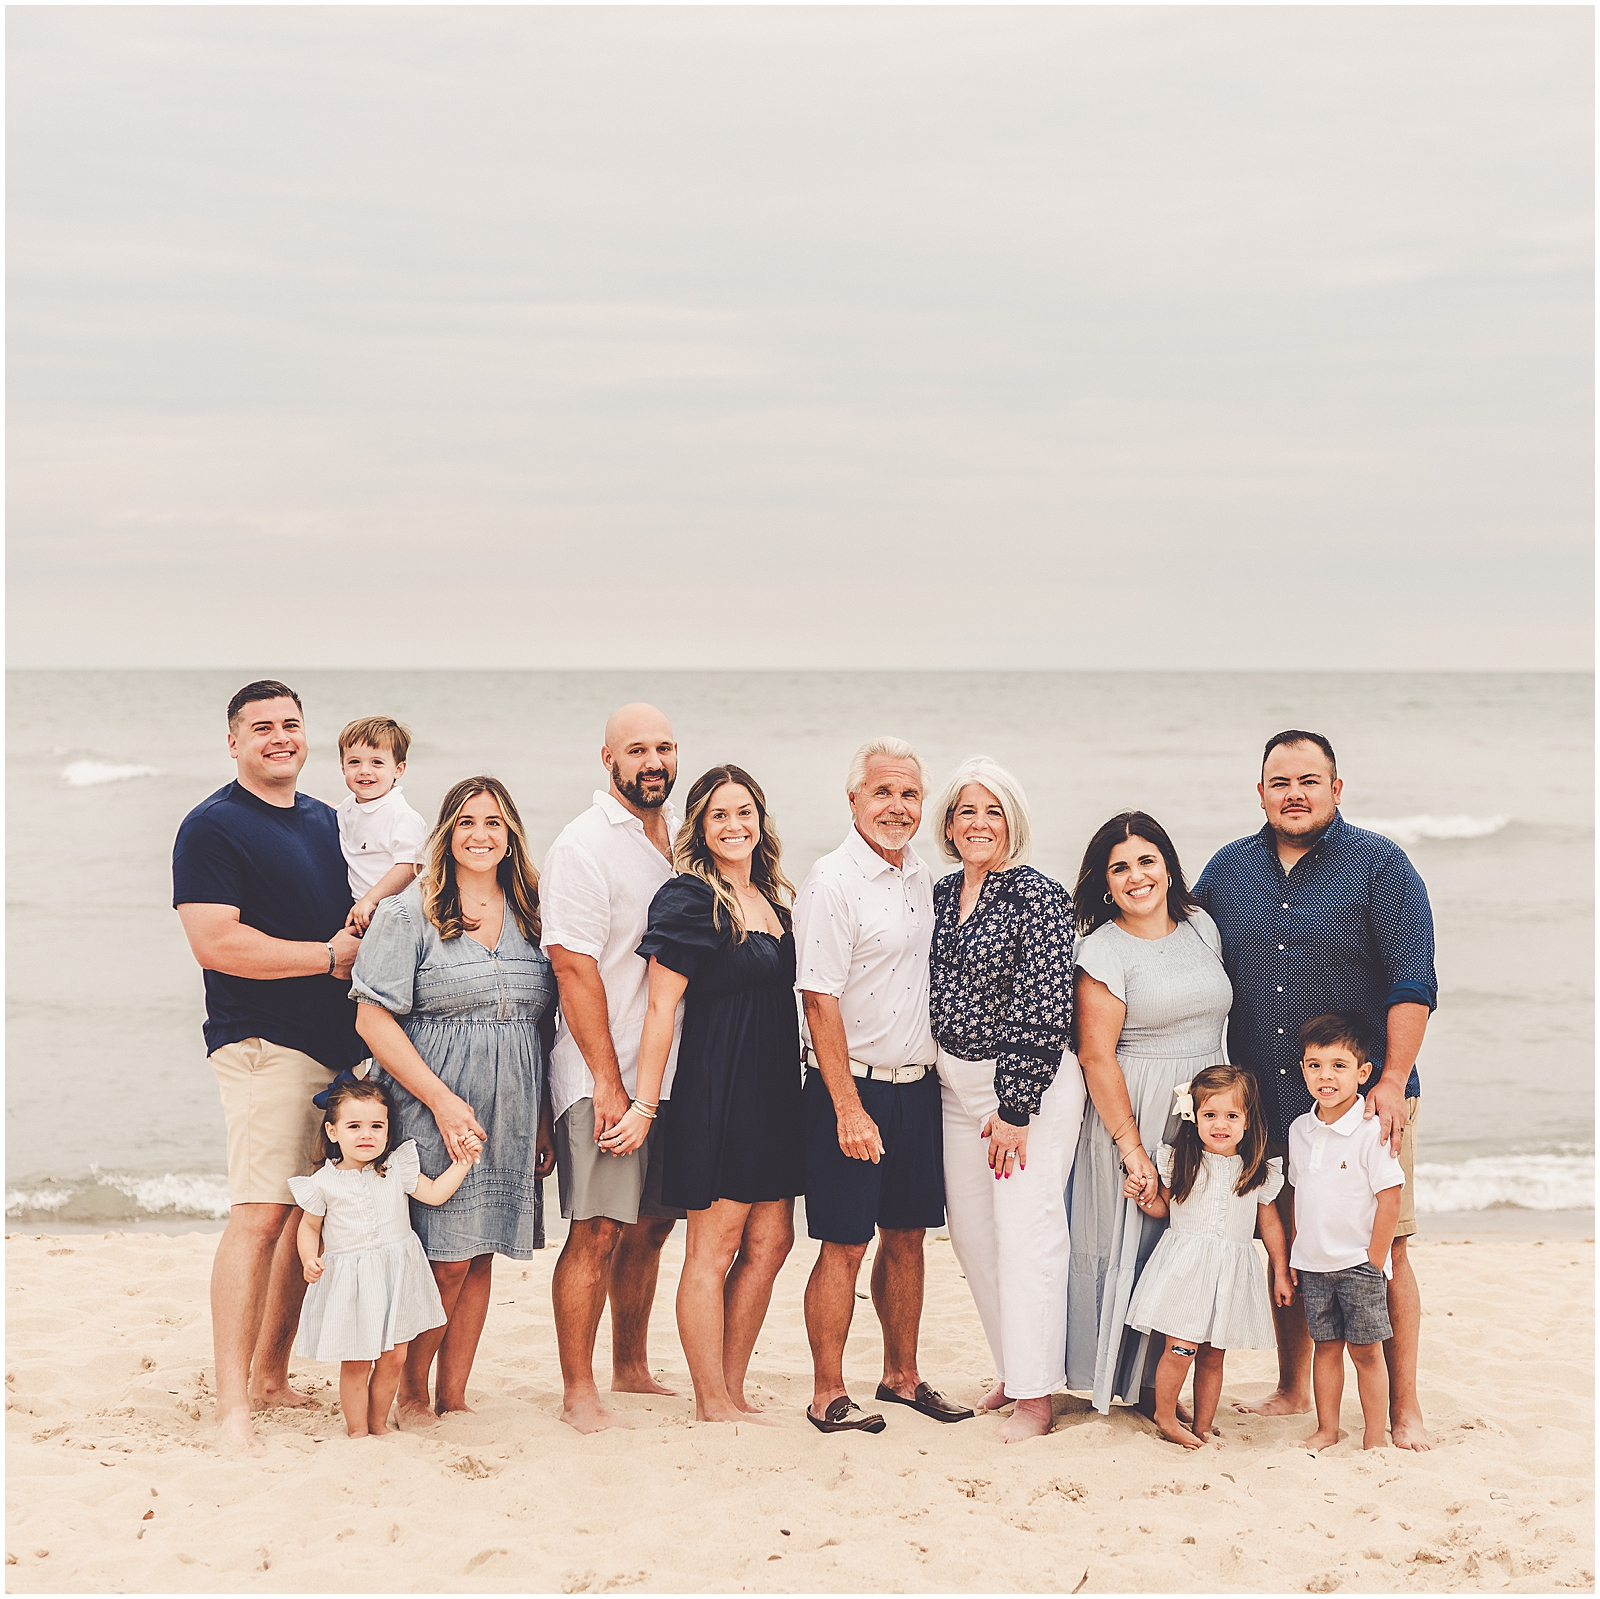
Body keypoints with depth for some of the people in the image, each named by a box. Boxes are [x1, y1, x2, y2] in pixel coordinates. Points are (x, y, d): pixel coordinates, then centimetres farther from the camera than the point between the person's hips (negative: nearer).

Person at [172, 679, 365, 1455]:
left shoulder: (328, 822, 19)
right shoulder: (212, 827, -5)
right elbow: (215, 942, -15)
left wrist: (364, 937, 7)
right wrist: (331, 956, -11)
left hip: (341, 1040, 8)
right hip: (266, 1045, -8)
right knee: (259, 1215, -13)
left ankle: (270, 1374, 21)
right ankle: (232, 1406, -12)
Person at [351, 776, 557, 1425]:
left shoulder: (529, 917, 11)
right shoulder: (409, 913, -4)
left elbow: (545, 1026, 16)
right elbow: (373, 1019, -9)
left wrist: (545, 1121, 10)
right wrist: (442, 1099, -15)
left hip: (511, 1117, 5)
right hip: (432, 1111, -5)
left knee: (479, 1257, 8)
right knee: (444, 1261, -4)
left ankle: (452, 1396, 18)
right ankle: (412, 1393, 14)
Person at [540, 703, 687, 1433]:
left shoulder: (684, 836, 12)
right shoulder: (583, 846, -10)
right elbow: (575, 968, -15)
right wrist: (608, 1081, -18)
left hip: (673, 1069, 7)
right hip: (603, 1077, -7)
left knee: (651, 1225, 14)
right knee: (598, 1231, -7)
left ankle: (631, 1368, 27)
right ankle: (578, 1392, 0)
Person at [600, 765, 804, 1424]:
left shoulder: (773, 898, 14)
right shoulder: (689, 898, -9)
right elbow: (661, 1008, -12)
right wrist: (645, 1104, -14)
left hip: (774, 1089, 8)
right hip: (717, 1088, -8)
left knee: (769, 1243, 9)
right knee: (713, 1248, 0)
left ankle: (731, 1390, 19)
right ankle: (712, 1405, 7)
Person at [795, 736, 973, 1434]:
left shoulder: (921, 876, 10)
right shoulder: (831, 883, -14)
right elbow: (820, 1003, -17)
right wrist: (849, 1109, -20)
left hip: (919, 1084, 7)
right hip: (854, 1086, -7)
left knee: (907, 1237, 13)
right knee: (844, 1245, -2)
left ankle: (902, 1376, 26)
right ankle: (828, 1396, 8)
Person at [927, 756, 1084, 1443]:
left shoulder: (1037, 896, -12)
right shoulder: (941, 894, 8)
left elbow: (1045, 1012, -16)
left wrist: (1014, 1109, -16)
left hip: (1030, 1083, -7)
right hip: (956, 1084, 7)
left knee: (1025, 1232, -6)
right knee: (971, 1231, 11)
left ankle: (1035, 1395, 0)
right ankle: (1011, 1369, 26)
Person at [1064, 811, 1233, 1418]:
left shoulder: (1201, 927, 8)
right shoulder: (1102, 950, -9)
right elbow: (1096, 1056, -13)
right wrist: (1133, 1149, -17)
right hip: (1134, 1115, -5)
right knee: (1133, 1242, -2)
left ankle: (1154, 1383, 17)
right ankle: (1120, 1377, 12)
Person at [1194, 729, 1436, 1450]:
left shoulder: (1379, 864, -3)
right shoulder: (1228, 870, 9)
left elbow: (1412, 981, -9)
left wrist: (1392, 1081, -17)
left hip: (1363, 1099, -4)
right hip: (1265, 1104, 4)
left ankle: (1404, 1405, 6)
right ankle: (1293, 1389, 25)